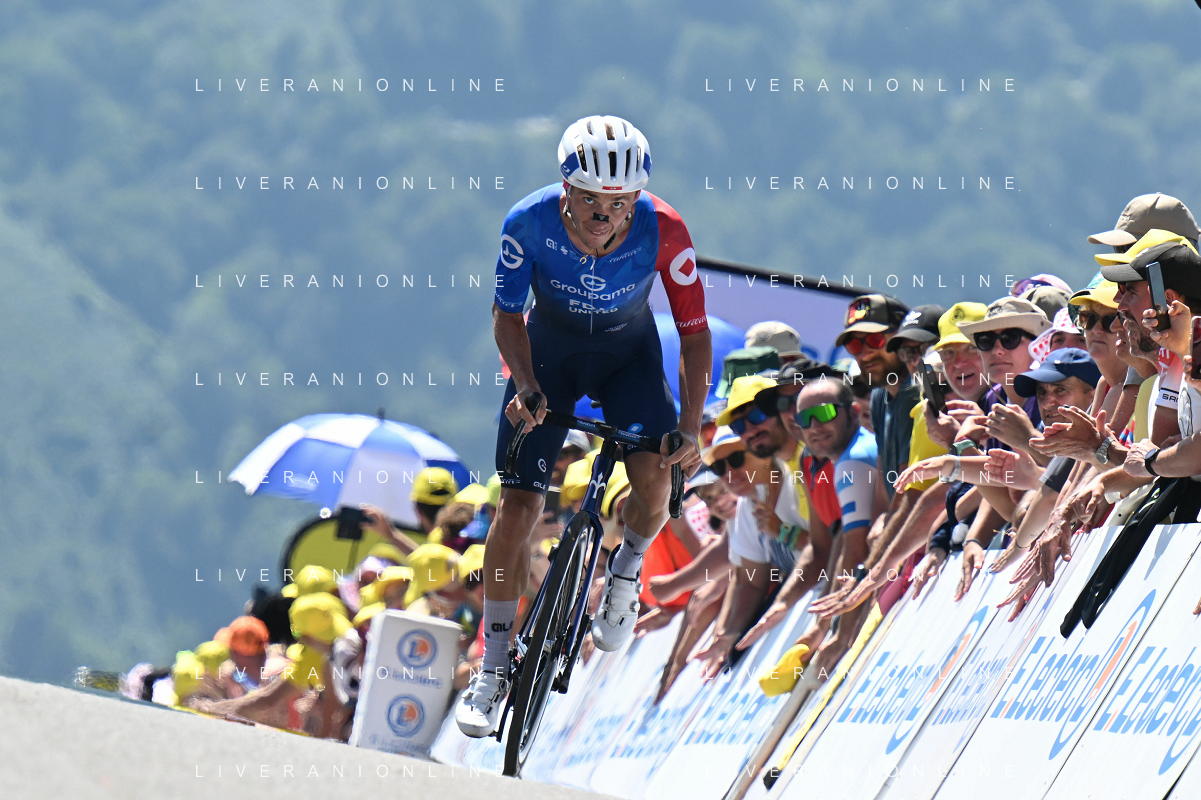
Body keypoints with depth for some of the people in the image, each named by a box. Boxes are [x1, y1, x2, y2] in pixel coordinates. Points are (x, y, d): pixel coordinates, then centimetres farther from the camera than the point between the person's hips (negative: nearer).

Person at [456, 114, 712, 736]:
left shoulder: (663, 231, -30)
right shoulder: (530, 223, -29)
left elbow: (693, 331, -20)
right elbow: (507, 315, -13)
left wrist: (690, 427, -27)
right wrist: (526, 389, -29)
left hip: (629, 351, 0)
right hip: (550, 347, 0)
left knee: (655, 478, -24)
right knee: (518, 502, -9)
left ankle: (626, 570, 11)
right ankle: (493, 668, 2)